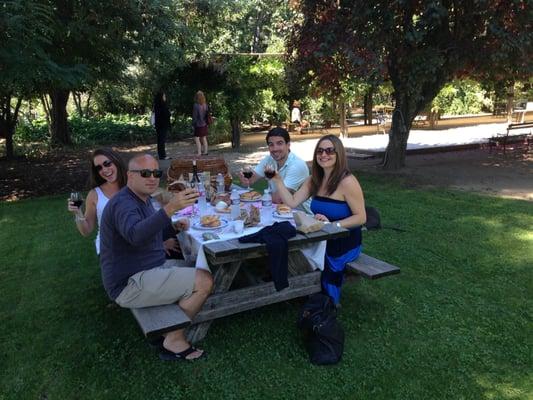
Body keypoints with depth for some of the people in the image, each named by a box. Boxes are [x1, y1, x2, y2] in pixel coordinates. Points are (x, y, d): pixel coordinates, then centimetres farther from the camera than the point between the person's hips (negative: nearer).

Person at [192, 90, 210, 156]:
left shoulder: (196, 105, -17)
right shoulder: (205, 105, 2)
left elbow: (195, 116, -14)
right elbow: (207, 114, 8)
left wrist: (193, 123, -4)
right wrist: (207, 122, 15)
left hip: (198, 124, -7)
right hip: (204, 124, 7)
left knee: (197, 138, -2)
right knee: (204, 138, 15)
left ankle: (199, 152, -4)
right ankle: (205, 151, 23)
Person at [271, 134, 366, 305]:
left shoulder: (347, 182, -16)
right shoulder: (314, 179, 6)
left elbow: (361, 217, -16)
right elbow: (292, 202, -1)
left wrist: (332, 225, -27)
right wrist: (277, 180, -11)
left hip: (345, 242, -6)